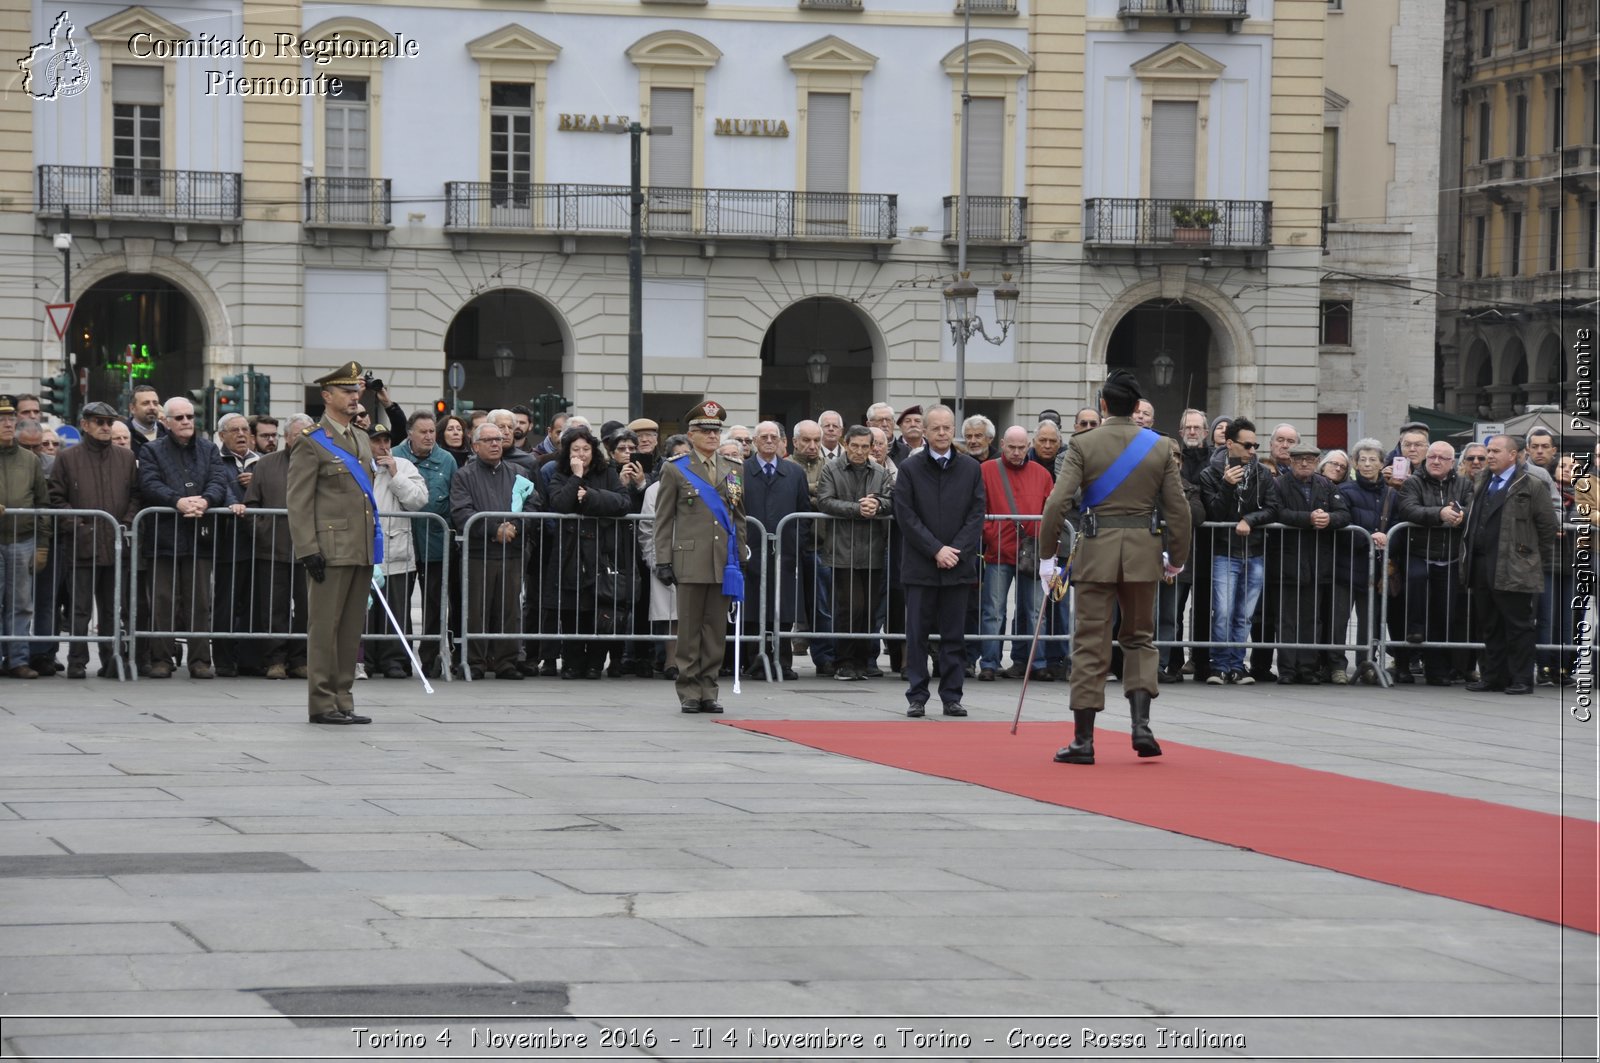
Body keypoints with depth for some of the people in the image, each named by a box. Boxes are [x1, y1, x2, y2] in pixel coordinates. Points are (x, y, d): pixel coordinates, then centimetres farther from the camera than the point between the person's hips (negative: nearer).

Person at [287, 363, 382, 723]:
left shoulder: (362, 440, 18)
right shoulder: (311, 443, -5)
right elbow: (298, 503, -9)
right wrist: (308, 550, -16)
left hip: (362, 550, 7)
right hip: (331, 550, -7)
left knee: (352, 628, 9)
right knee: (325, 626, -4)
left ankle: (343, 701, 14)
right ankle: (322, 703, -1)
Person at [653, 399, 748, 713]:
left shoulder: (735, 470, 14)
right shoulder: (675, 471, 3)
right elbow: (663, 520, 2)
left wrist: (741, 556, 12)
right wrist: (663, 560, -4)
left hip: (724, 563, 3)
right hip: (690, 561, -3)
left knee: (716, 628, 4)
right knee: (689, 629, 0)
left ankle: (708, 690, 10)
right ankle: (689, 692, 5)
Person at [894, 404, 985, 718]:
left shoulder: (971, 468, 7)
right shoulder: (909, 468, 2)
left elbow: (977, 514, 4)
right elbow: (905, 515, -3)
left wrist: (956, 550, -8)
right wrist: (936, 550, -10)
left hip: (959, 564, 1)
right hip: (920, 565, -1)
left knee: (955, 634, 4)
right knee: (917, 633, 0)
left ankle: (952, 697, 9)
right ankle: (916, 697, 4)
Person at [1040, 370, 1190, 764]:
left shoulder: (1083, 444, -5)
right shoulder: (1161, 447, 2)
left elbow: (1057, 503, -11)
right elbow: (1177, 509, 3)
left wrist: (1048, 555, -1)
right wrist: (1176, 558, 15)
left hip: (1097, 550, -2)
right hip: (1143, 552, 2)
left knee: (1091, 644, 3)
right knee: (1140, 638, 16)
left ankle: (1084, 740, 5)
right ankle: (1141, 725, 1)